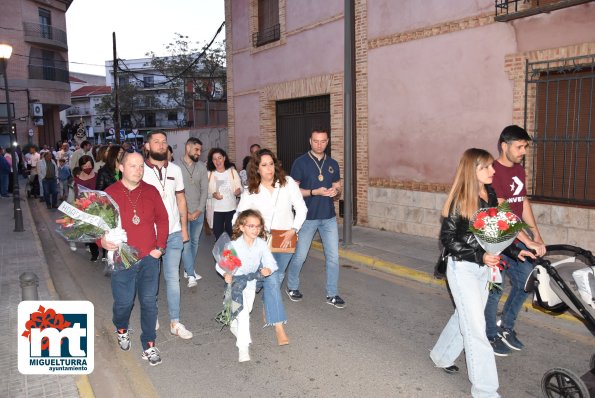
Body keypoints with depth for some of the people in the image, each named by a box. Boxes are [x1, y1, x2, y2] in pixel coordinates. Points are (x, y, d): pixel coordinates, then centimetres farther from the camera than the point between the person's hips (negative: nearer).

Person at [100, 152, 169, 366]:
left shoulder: (151, 191, 3)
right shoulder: (109, 193, -3)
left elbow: (162, 219, 8)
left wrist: (160, 246, 0)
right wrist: (103, 241, -20)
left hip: (149, 258, 2)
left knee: (149, 302, 3)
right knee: (124, 302, 8)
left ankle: (149, 345, 18)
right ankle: (122, 330, 42)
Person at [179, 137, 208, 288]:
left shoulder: (202, 167, 3)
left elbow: (204, 190, 3)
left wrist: (199, 210, -5)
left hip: (198, 212, 4)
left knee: (195, 242, 12)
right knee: (186, 243, -5)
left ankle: (188, 270, 26)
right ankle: (191, 275, -1)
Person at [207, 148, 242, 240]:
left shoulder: (232, 171, 2)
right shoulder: (210, 174, 0)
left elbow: (239, 187, 2)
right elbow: (207, 190, -1)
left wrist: (238, 190, -20)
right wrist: (213, 194, -20)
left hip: (231, 208, 0)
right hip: (216, 209, 0)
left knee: (231, 234, 4)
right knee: (218, 235, 3)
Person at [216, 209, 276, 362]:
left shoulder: (261, 244, -13)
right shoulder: (234, 245, -21)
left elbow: (270, 262, -16)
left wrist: (268, 269, -38)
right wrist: (226, 274, -36)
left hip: (251, 283, 5)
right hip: (236, 282, -4)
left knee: (245, 311, 22)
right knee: (243, 313, -17)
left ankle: (234, 324, 55)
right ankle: (243, 348, -11)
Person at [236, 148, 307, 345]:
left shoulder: (288, 183, -8)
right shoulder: (250, 192, -5)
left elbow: (301, 209, -6)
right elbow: (239, 217, 0)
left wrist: (293, 230, -16)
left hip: (286, 239, 2)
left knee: (278, 276, 15)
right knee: (271, 279, -13)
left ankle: (267, 306, 45)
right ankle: (279, 327, -12)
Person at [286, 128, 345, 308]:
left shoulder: (333, 164, 7)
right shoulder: (301, 162, -6)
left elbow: (338, 188, 13)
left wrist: (335, 191, -11)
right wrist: (314, 192, -20)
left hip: (329, 217, 4)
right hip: (307, 217, -3)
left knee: (333, 256, 3)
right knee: (299, 256, 8)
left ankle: (332, 294, 17)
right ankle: (292, 287, 31)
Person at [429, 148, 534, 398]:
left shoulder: (490, 195, 3)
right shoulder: (460, 200, -16)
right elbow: (447, 238, -14)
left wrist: (514, 251, 0)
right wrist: (480, 256, -22)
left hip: (483, 268, 7)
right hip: (463, 268, -7)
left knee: (465, 318, 19)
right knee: (476, 328, -2)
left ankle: (441, 356, 42)